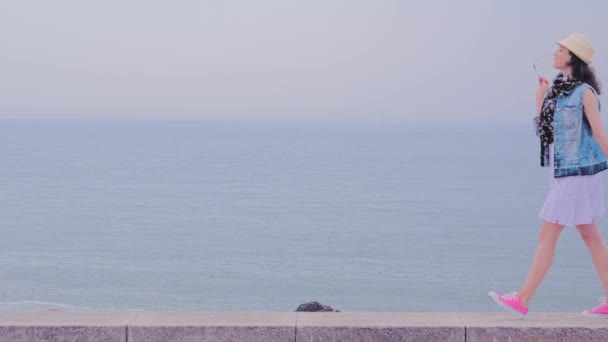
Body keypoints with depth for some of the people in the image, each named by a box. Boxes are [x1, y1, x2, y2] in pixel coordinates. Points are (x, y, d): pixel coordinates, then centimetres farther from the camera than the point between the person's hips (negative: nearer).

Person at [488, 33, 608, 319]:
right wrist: (540, 97, 9)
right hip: (563, 173, 9)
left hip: (577, 172, -9)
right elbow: (542, 128, 15)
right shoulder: (557, 89, 12)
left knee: (547, 235, -6)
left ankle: (522, 301, 0)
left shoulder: (584, 92, -12)